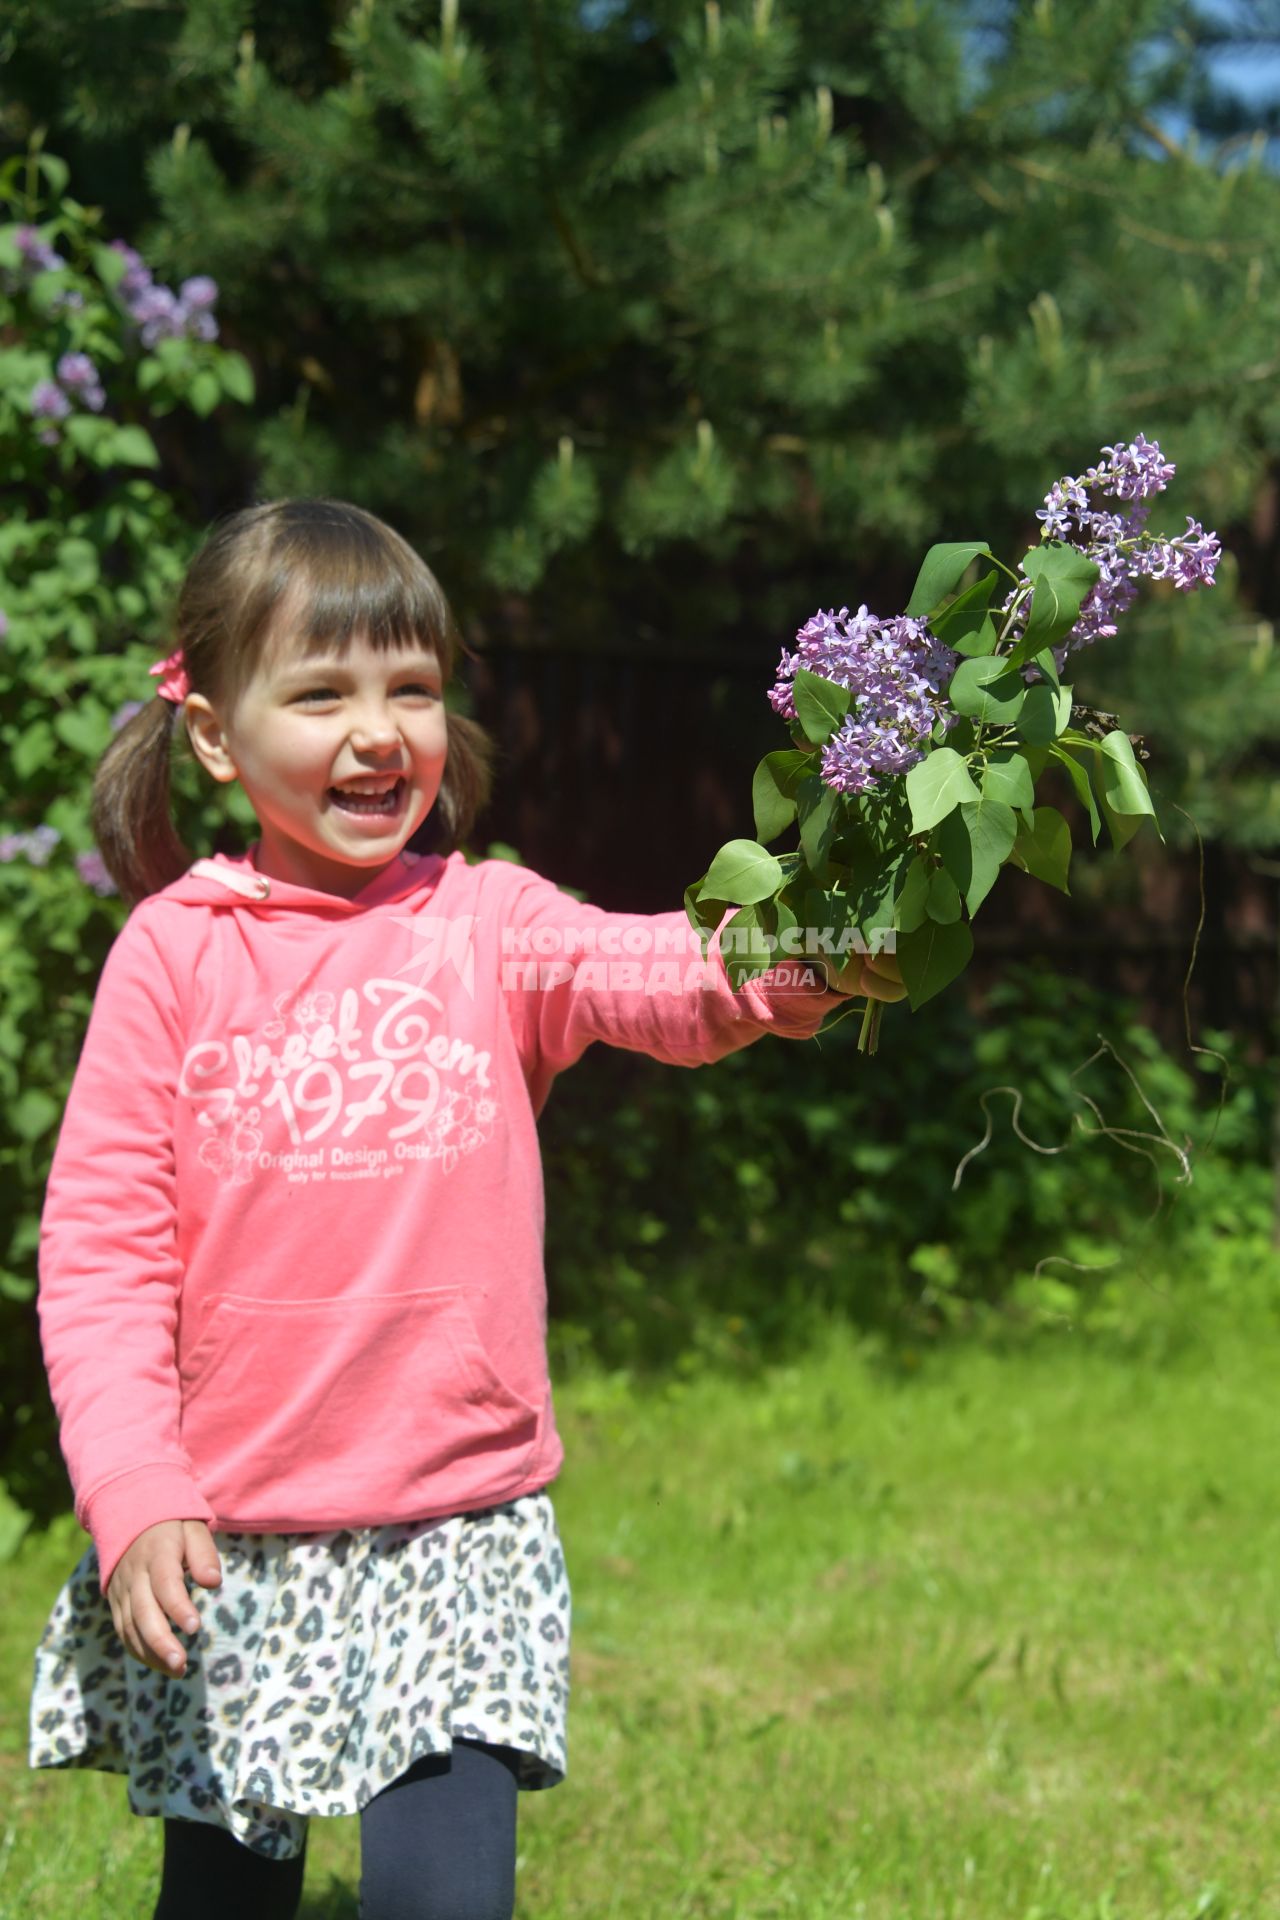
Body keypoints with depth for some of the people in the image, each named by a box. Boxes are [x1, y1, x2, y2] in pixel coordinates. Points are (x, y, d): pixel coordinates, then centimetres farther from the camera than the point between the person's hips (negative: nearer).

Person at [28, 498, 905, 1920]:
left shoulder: (487, 924, 0)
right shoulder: (175, 949, -2)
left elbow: (634, 972, -21)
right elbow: (99, 1242, -2)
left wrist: (768, 969, -44)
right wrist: (130, 1491, -13)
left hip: (457, 1534, 0)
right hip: (219, 1547, 1)